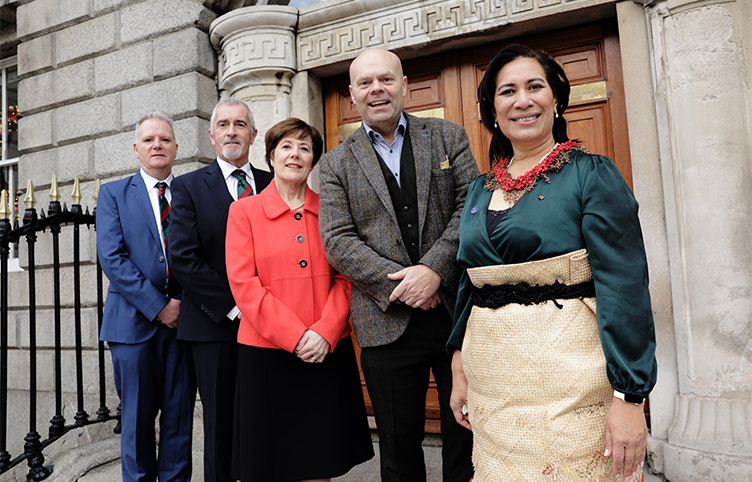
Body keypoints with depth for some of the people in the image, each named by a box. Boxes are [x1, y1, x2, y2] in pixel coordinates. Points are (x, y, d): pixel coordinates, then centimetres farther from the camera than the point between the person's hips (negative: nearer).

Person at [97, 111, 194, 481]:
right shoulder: (114, 193, 6)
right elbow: (112, 258, -5)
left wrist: (185, 303, -10)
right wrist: (158, 306, -12)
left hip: (184, 319, 1)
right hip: (135, 320, -1)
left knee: (179, 416, 8)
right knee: (137, 416, 8)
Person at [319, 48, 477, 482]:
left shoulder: (448, 137, 8)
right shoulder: (337, 162, 8)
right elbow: (338, 240, -2)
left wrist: (434, 269, -15)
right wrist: (400, 283, -13)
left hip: (459, 310, 0)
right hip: (388, 322, 0)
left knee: (468, 438, 11)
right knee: (399, 446, 13)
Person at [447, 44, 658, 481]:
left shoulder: (593, 174, -6)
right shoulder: (480, 189, 9)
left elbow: (625, 285, -13)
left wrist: (629, 396, -18)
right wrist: (459, 370, 12)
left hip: (570, 378, -5)